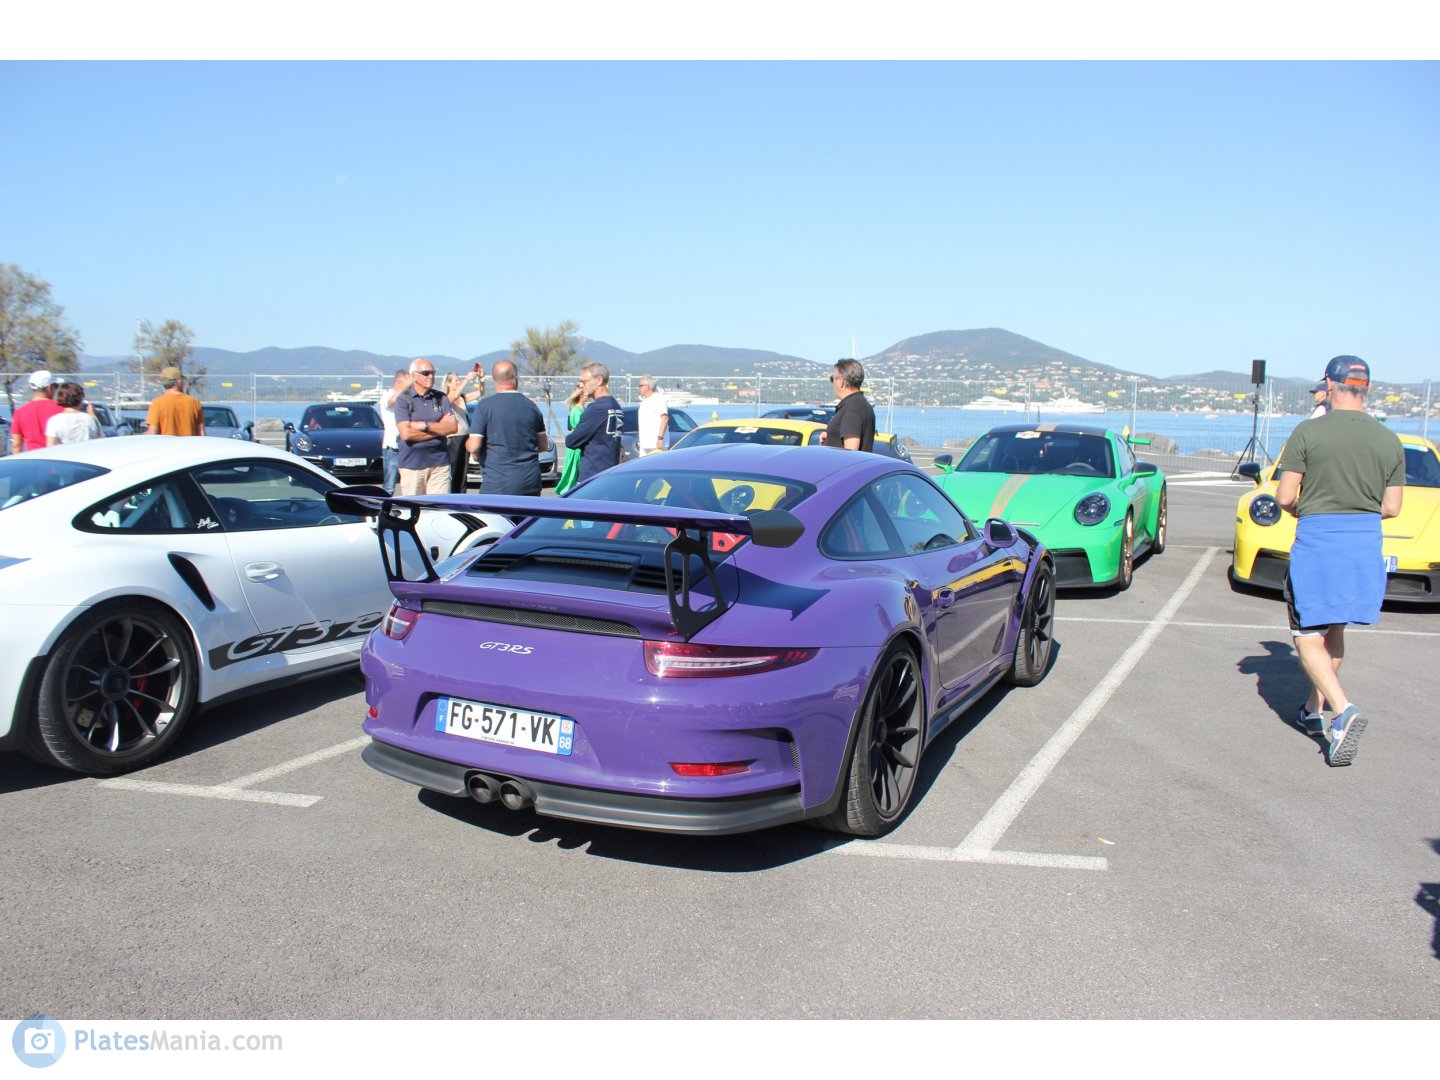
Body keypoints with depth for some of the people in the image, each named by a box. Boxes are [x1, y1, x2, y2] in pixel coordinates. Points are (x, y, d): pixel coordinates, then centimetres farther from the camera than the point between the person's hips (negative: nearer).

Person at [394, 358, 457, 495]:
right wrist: (439, 428, -6)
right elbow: (406, 433, -11)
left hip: (440, 462, 2)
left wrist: (424, 425, -11)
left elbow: (452, 427, 0)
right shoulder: (403, 400, 0)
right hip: (412, 463, -2)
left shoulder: (441, 398, 10)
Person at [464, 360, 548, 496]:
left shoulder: (484, 406, -7)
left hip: (498, 482, -4)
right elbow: (543, 445, 14)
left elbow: (473, 447, -10)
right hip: (531, 482, 4)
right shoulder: (531, 406, 6)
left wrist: (467, 443, 12)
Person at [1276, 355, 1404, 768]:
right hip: (1366, 546, 5)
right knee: (1334, 632, 20)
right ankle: (1315, 708, 30)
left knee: (1308, 639, 0)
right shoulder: (1389, 441, 4)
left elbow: (1284, 498, -9)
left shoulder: (1308, 432, -9)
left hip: (1316, 545, -5)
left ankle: (1344, 710, -20)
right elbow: (1392, 507, 7)